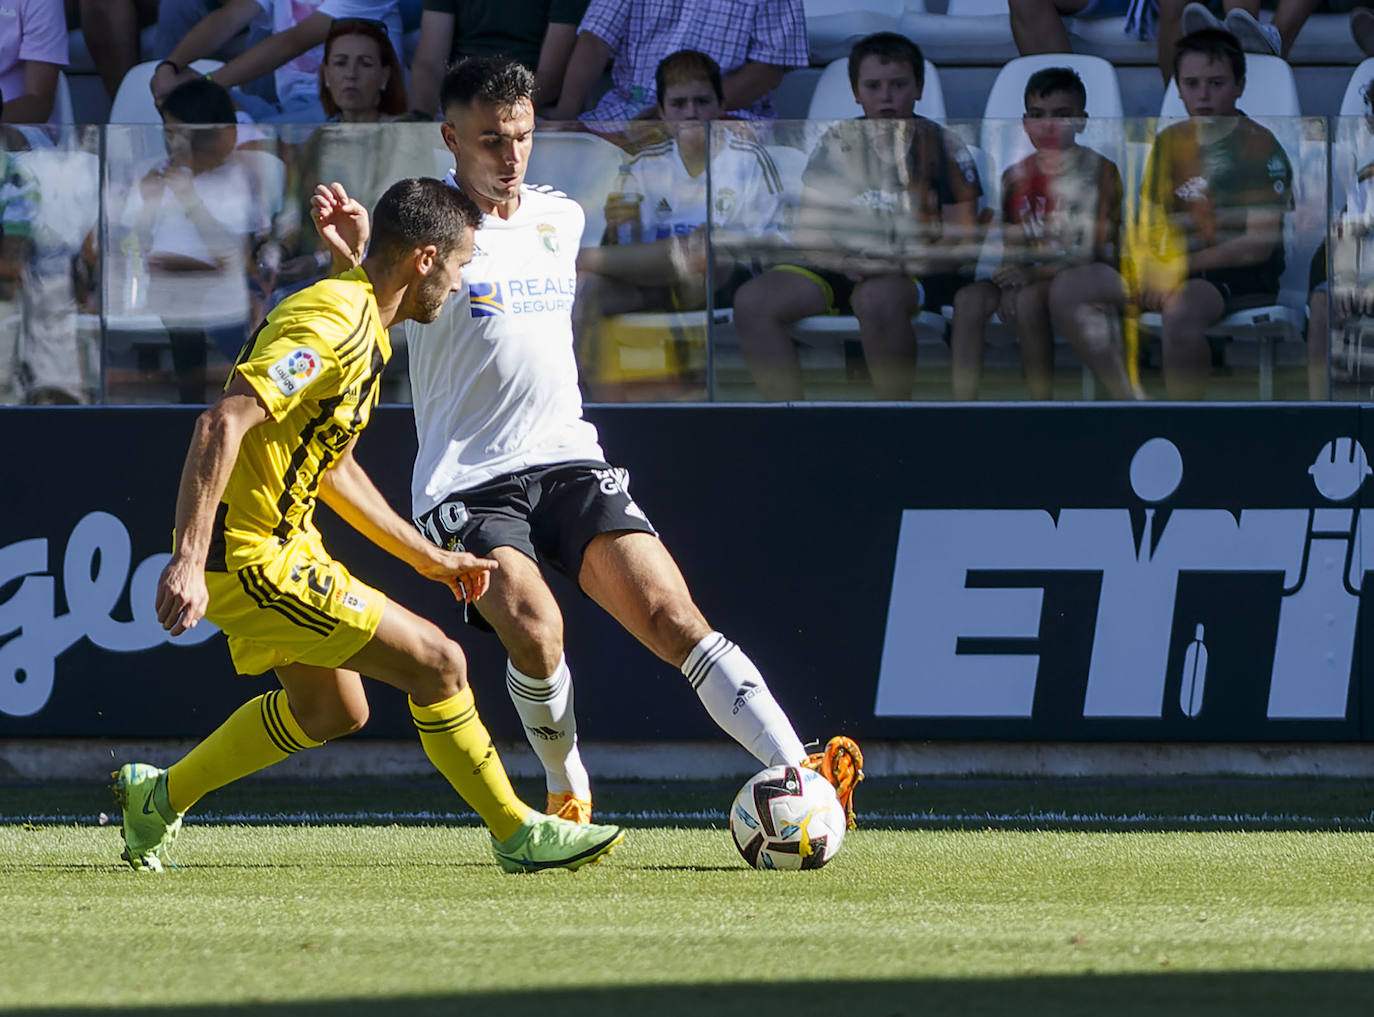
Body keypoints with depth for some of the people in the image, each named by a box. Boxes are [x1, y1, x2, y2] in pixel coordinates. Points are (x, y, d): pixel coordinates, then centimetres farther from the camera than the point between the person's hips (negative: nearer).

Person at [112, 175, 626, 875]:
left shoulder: (363, 329, 13)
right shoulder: (332, 325, -21)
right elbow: (222, 423, -31)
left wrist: (426, 556, 25)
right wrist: (189, 561, -36)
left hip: (280, 540, 11)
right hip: (253, 559, -11)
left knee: (334, 710, 24)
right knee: (438, 662, -8)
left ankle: (158, 797, 31)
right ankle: (517, 835, 5)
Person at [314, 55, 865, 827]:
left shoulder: (563, 219, 14)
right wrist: (352, 262, -33)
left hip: (569, 463, 4)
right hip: (468, 481, -4)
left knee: (672, 616, -14)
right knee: (534, 625, -28)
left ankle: (796, 776, -24)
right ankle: (569, 797, -4)